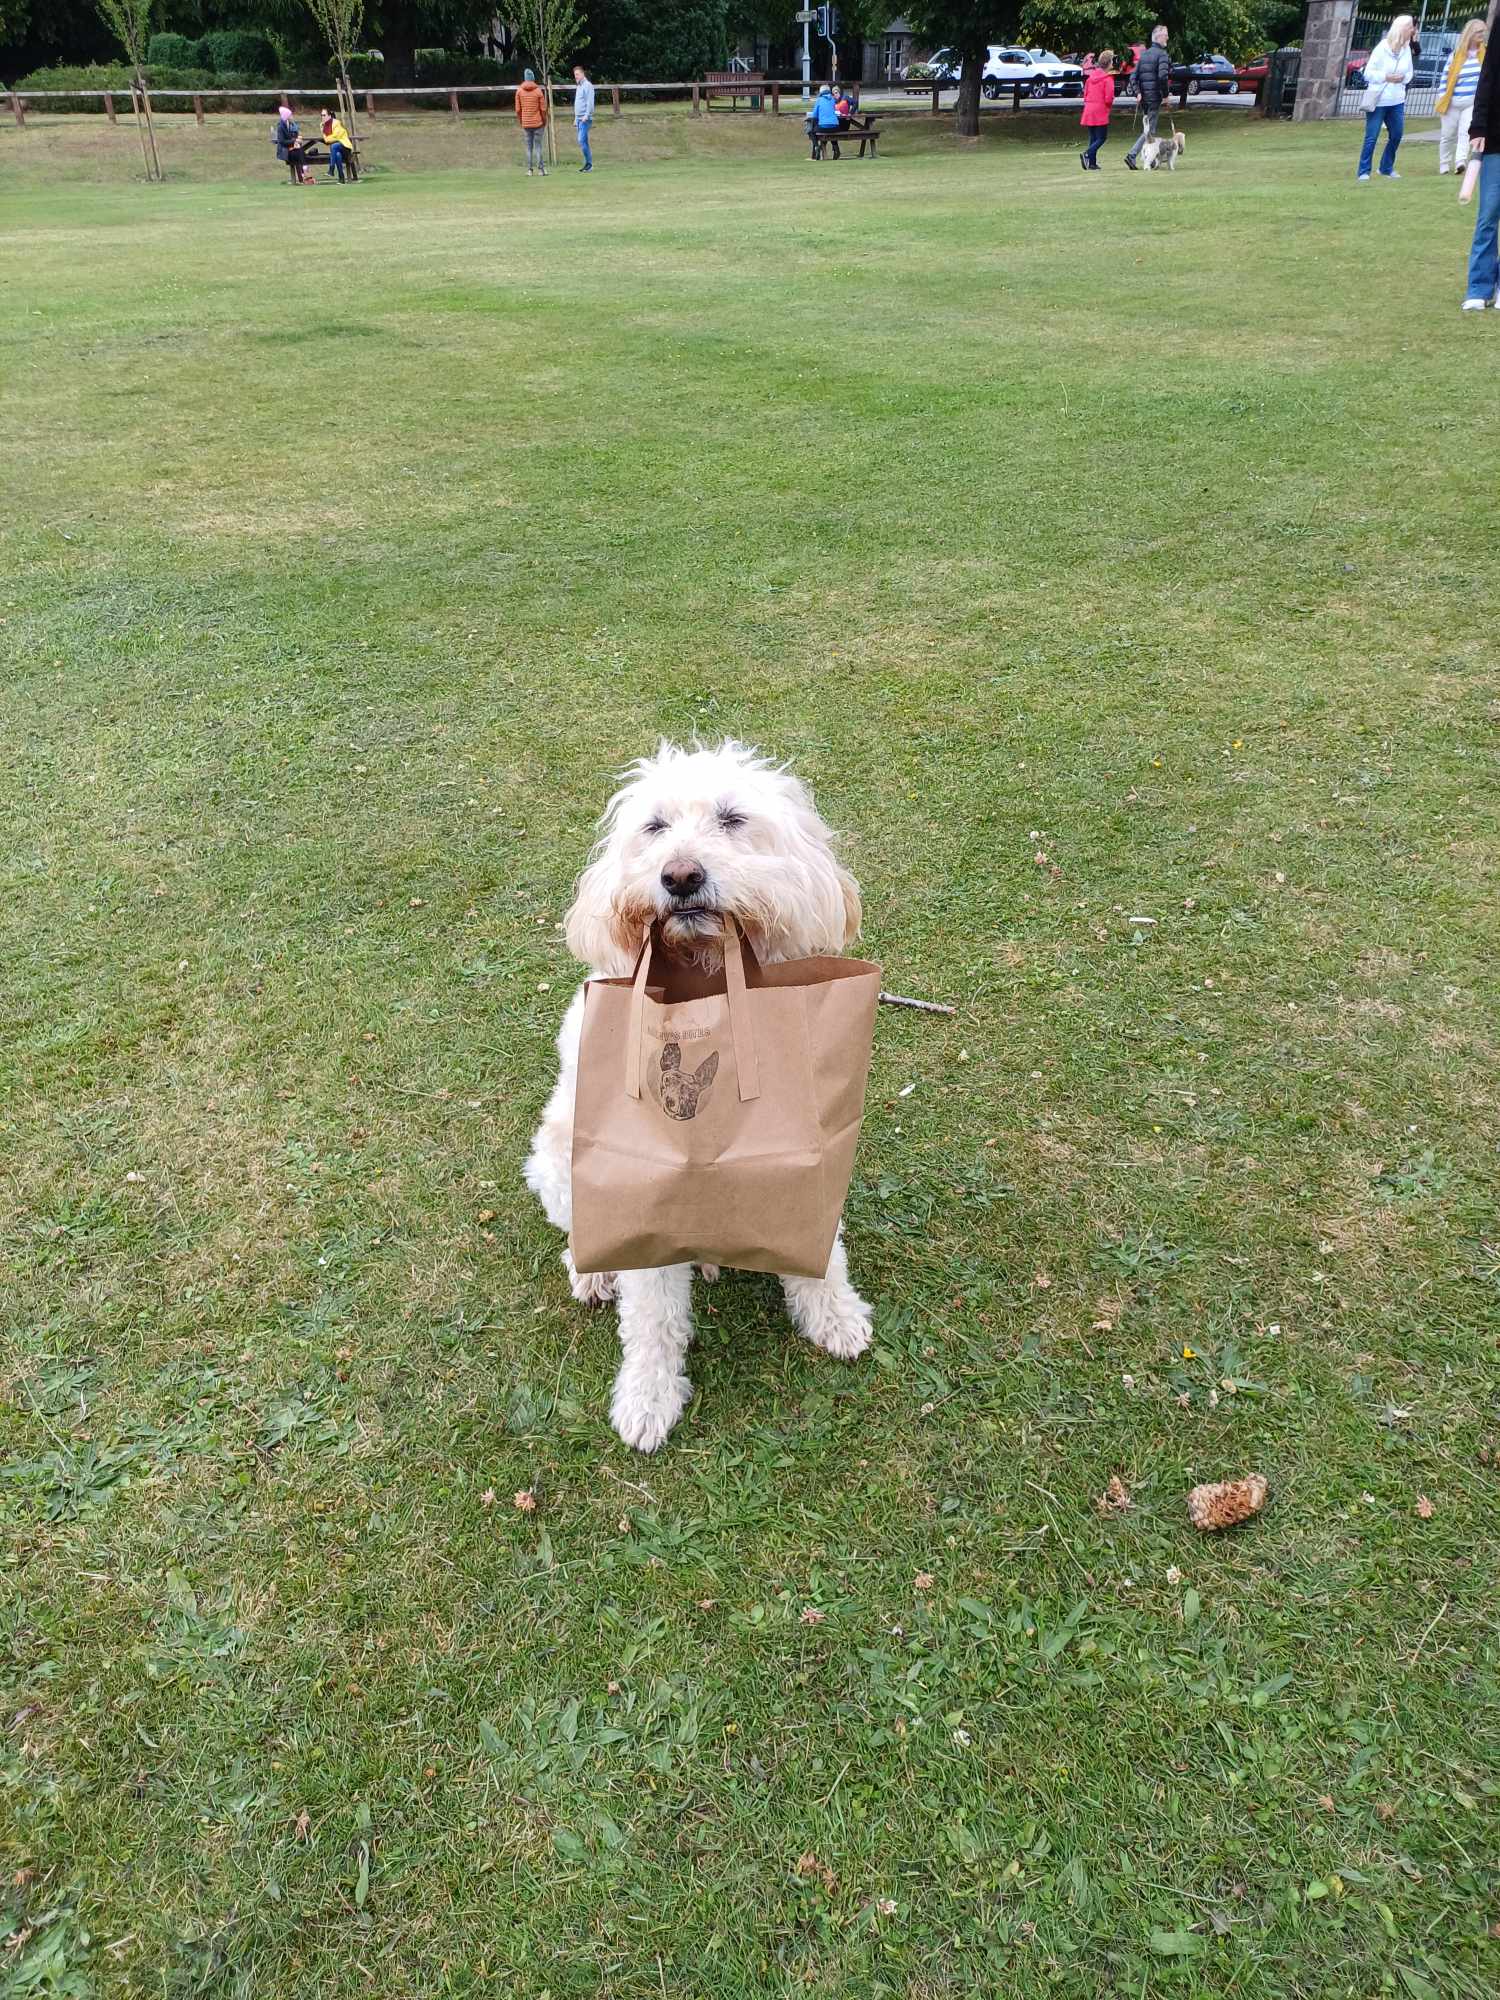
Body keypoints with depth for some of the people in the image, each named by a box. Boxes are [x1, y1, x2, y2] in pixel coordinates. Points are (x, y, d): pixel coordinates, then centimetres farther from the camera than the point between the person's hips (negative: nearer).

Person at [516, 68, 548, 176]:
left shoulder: (519, 91, 0)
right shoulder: (538, 90, -6)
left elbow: (518, 110, 1)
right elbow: (543, 109, -6)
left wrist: (520, 122, 12)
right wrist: (545, 121, 6)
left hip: (525, 124, 2)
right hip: (538, 123, -2)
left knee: (528, 147, 7)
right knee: (539, 147, 3)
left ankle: (529, 170, 4)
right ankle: (541, 169, -1)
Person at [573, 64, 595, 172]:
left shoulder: (587, 85, -7)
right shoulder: (578, 86, 20)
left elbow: (590, 102, -16)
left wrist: (586, 115, -25)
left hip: (585, 118, -9)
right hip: (579, 118, 9)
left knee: (582, 140, -17)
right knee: (582, 142, 8)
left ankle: (589, 164, -14)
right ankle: (587, 164, 12)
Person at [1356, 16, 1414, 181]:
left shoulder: (1407, 49, 4)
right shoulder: (1382, 48, -11)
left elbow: (1409, 73, 12)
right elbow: (1368, 73, -11)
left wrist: (1403, 77, -10)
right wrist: (1386, 77, -22)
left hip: (1397, 101, 6)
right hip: (1378, 100, -6)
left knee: (1396, 136, 8)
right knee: (1371, 137, -5)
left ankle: (1387, 169, 22)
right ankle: (1363, 172, 2)